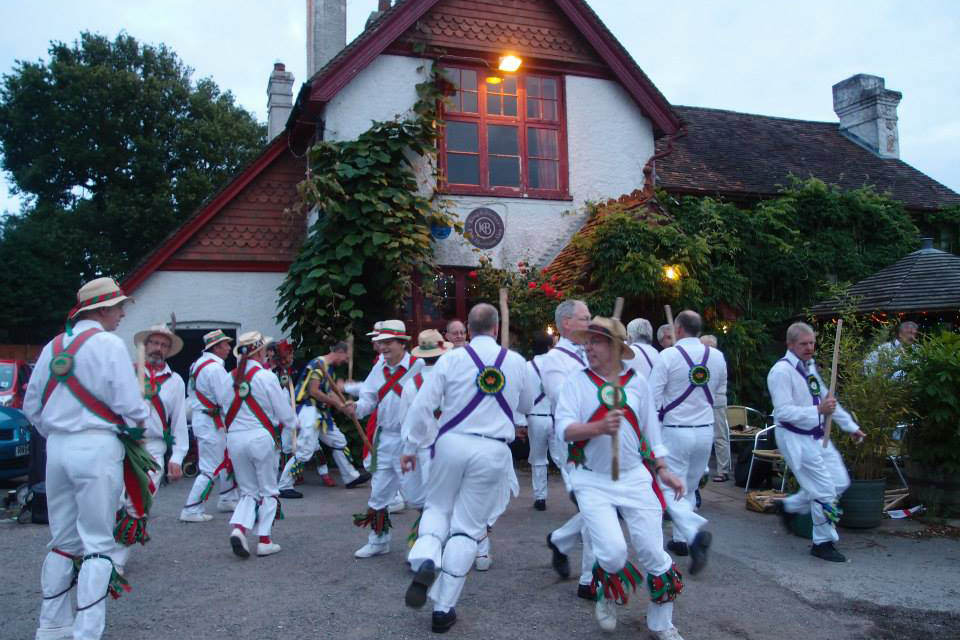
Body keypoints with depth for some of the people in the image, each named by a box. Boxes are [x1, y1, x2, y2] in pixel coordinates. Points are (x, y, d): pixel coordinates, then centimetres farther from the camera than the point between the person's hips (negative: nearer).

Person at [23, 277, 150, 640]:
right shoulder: (108, 343, -9)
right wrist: (139, 420, 6)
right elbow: (130, 403, -14)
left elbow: (31, 407, 14)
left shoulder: (52, 347, 11)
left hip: (57, 447, 7)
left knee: (62, 540, 17)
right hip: (97, 447, -7)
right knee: (97, 544, 0)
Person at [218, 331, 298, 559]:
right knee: (268, 491, 11)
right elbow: (284, 412, -6)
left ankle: (238, 528, -4)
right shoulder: (266, 377, -11)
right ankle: (264, 540, 12)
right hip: (262, 437, -4)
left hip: (234, 438, 4)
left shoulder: (228, 378, 3)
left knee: (248, 491, 18)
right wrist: (293, 423, 13)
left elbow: (224, 406, 9)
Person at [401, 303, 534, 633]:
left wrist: (410, 447, 5)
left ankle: (425, 562, -7)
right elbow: (526, 405, 19)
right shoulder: (516, 361, 3)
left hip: (451, 443, 0)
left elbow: (423, 404, -5)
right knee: (467, 527, 9)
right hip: (492, 451, 0)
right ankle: (443, 608, 12)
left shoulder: (452, 358, -2)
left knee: (437, 508, 22)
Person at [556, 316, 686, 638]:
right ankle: (607, 597, 23)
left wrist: (663, 470, 8)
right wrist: (600, 427, -32)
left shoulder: (637, 382, 4)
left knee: (653, 553, 4)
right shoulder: (577, 381, -4)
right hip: (593, 481, -2)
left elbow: (650, 430, 12)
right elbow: (564, 429, -15)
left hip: (635, 478, 3)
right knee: (613, 552, -13)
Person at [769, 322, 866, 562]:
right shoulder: (781, 371, -18)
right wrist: (818, 410, -32)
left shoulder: (810, 366, 11)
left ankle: (789, 506, 27)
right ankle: (823, 543, 14)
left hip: (817, 436, 9)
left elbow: (828, 399, 20)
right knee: (825, 491, -5)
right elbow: (783, 411, -25)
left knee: (840, 482, 12)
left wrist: (851, 426, 21)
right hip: (795, 438, -9)